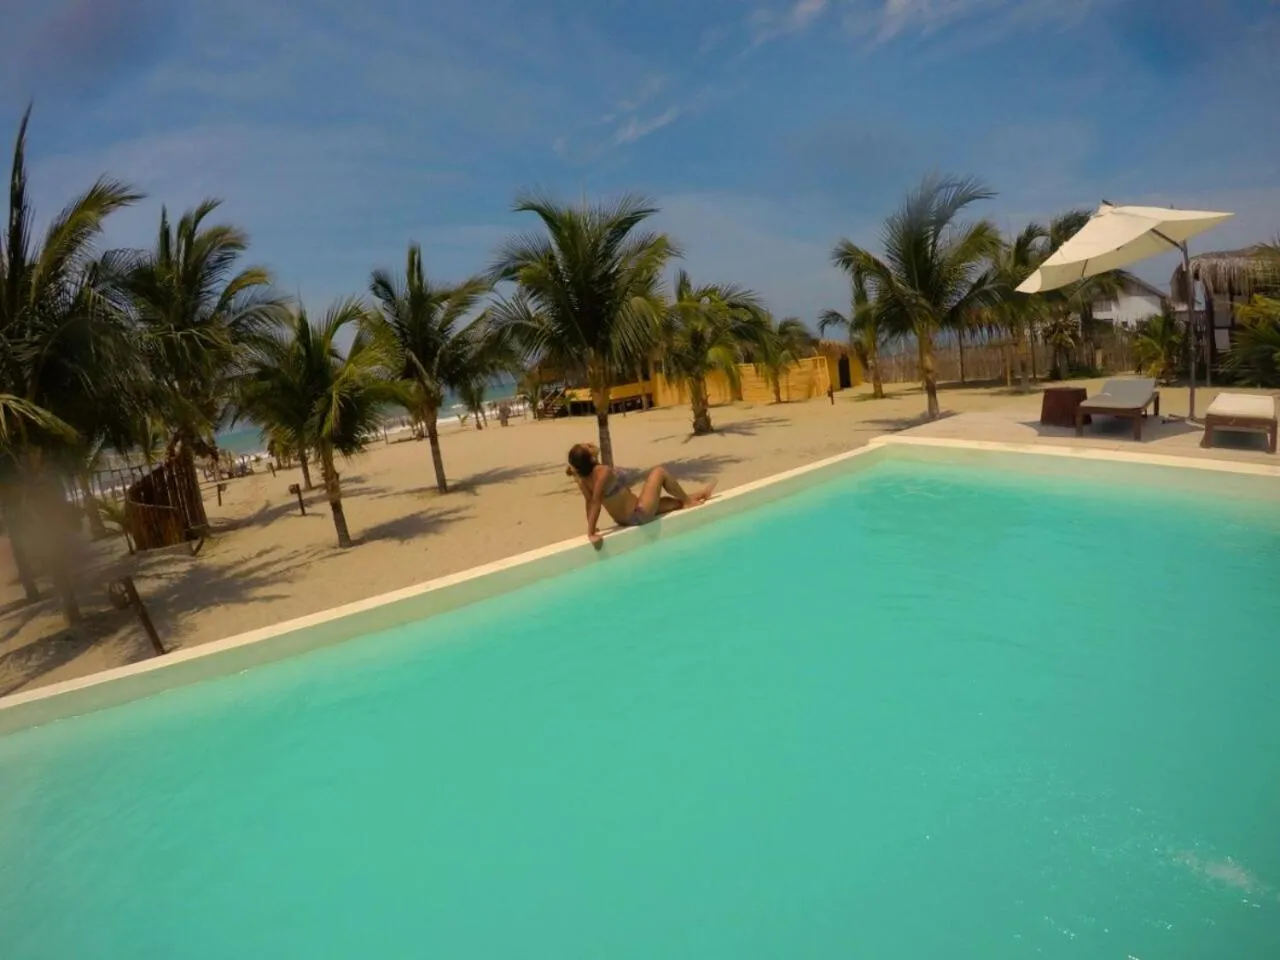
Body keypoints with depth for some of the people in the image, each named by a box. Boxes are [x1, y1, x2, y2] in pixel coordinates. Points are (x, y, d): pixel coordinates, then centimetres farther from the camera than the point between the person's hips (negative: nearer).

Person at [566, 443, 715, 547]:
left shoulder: (582, 478, -5)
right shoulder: (604, 472, -27)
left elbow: (590, 502, -5)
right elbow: (595, 503, -28)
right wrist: (591, 533, -26)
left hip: (625, 520, 8)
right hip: (639, 515, -8)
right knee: (659, 472, 7)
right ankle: (689, 501, 21)